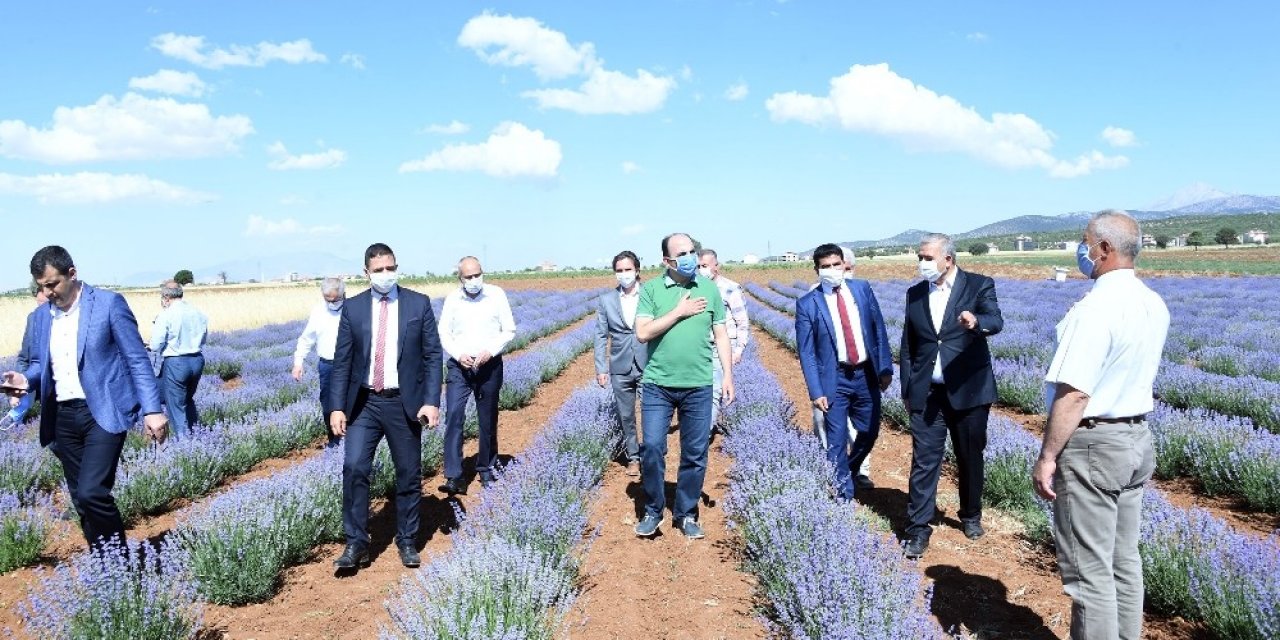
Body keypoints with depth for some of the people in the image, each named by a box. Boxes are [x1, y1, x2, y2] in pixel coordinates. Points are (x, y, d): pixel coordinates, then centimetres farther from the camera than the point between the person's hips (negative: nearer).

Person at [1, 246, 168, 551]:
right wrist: (27, 379, -3)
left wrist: (152, 410, -16)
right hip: (63, 416, 7)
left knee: (91, 492, -18)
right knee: (81, 499, 10)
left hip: (104, 412, -6)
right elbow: (39, 362, 22)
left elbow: (137, 359, -8)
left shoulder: (109, 303, -7)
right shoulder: (42, 315, 12)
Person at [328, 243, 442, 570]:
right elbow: (342, 361, 3)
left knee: (409, 475, 7)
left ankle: (407, 542, 22)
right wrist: (337, 407, -5)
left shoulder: (418, 304, -1)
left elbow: (432, 355, -2)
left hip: (405, 402, 0)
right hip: (364, 402, 1)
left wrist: (431, 401, -10)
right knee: (354, 467, -12)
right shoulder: (353, 308, 2)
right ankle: (356, 544, 1)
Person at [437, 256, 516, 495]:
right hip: (459, 366, 0)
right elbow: (444, 333, 5)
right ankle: (454, 477, -14)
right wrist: (458, 354, -13)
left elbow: (509, 330, 0)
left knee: (488, 421, 9)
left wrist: (490, 351, -15)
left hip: (489, 366, 0)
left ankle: (486, 470, 27)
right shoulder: (452, 299, 1)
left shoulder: (496, 294, -2)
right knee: (453, 417, -14)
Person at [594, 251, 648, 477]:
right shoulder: (606, 300, 4)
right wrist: (601, 369, 0)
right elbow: (601, 336, 6)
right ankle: (633, 458, 25)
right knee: (626, 417, 10)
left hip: (649, 366, -2)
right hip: (621, 369, 2)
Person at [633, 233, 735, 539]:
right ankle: (653, 511, 17)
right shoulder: (651, 289, -2)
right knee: (652, 448, -3)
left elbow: (720, 335, 8)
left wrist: (728, 375, 1)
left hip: (698, 386, 2)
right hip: (657, 385, -1)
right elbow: (643, 333, -10)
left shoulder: (710, 289, 4)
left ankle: (686, 514, 23)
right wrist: (680, 311, -13)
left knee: (695, 454, 7)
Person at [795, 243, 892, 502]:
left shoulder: (862, 289, 2)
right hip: (835, 378, -3)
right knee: (837, 441, -1)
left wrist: (885, 368, -1)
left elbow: (879, 330, 5)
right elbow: (806, 352, -7)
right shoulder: (807, 304, -7)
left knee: (869, 432, 16)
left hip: (867, 373, 4)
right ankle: (844, 495, 13)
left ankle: (849, 471, 43)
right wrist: (816, 391, -12)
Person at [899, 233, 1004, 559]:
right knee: (924, 460, -1)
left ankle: (971, 516, 33)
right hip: (927, 393, 2)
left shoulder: (979, 285, -5)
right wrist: (907, 390, 10)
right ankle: (918, 529, 4)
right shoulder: (915, 294, 7)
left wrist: (977, 321, -47)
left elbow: (996, 321, -23)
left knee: (970, 458, 13)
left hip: (968, 390, -2)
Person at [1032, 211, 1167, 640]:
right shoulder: (1154, 306, 7)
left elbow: (1074, 395, -24)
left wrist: (1047, 457, -18)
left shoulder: (1095, 309, -21)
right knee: (1123, 560, 18)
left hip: (1092, 443, -9)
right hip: (1136, 439, 9)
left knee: (1089, 569, 1)